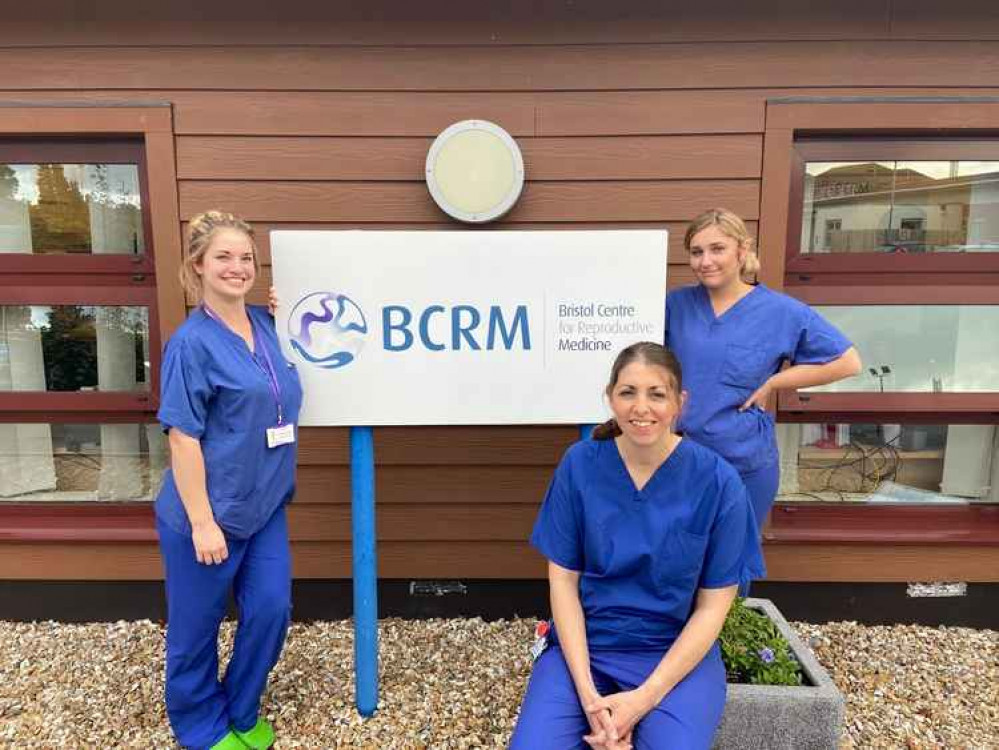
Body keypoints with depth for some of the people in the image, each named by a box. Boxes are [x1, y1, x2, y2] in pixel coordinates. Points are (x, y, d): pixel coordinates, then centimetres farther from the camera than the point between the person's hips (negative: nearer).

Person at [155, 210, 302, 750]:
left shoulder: (264, 324, 4)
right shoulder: (192, 341, -16)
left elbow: (280, 402, 19)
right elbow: (183, 437, -17)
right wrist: (201, 522, -18)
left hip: (264, 506, 6)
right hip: (210, 513, -6)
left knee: (270, 610, 11)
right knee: (196, 627, 13)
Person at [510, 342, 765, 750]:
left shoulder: (717, 481, -12)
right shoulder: (579, 464, -8)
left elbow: (713, 605, -6)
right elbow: (563, 579, -4)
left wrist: (644, 698, -14)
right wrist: (587, 693, -13)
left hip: (680, 654, -1)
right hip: (583, 644, 1)